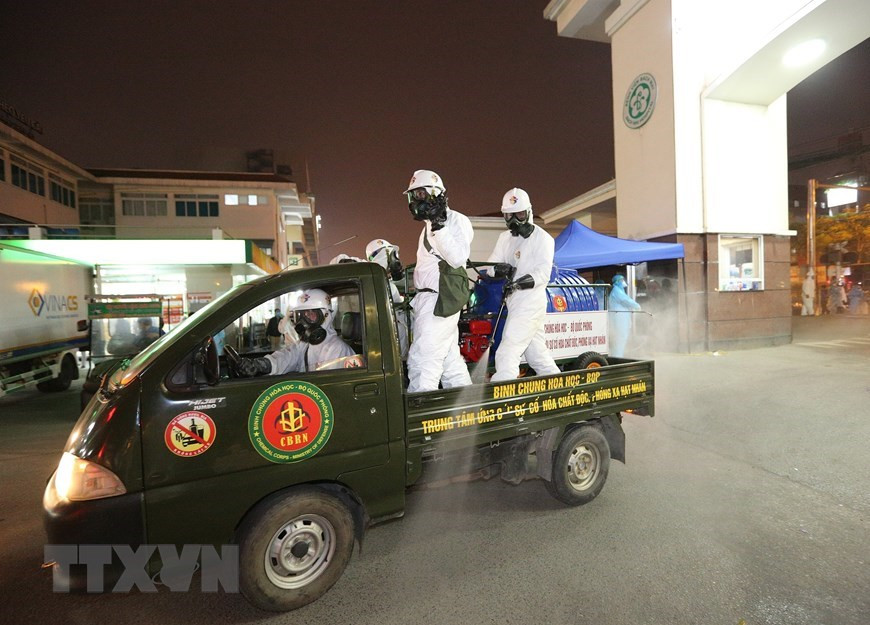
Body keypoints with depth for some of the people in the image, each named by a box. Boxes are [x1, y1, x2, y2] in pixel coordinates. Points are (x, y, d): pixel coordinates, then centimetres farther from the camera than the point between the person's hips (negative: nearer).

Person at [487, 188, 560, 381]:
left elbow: (543, 272, -15)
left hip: (530, 302, -7)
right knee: (538, 354, 15)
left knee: (507, 353, -14)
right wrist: (501, 269, -18)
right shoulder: (505, 237, 16)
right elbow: (492, 264, 5)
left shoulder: (542, 238, -4)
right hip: (515, 302, 7)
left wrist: (519, 282, -30)